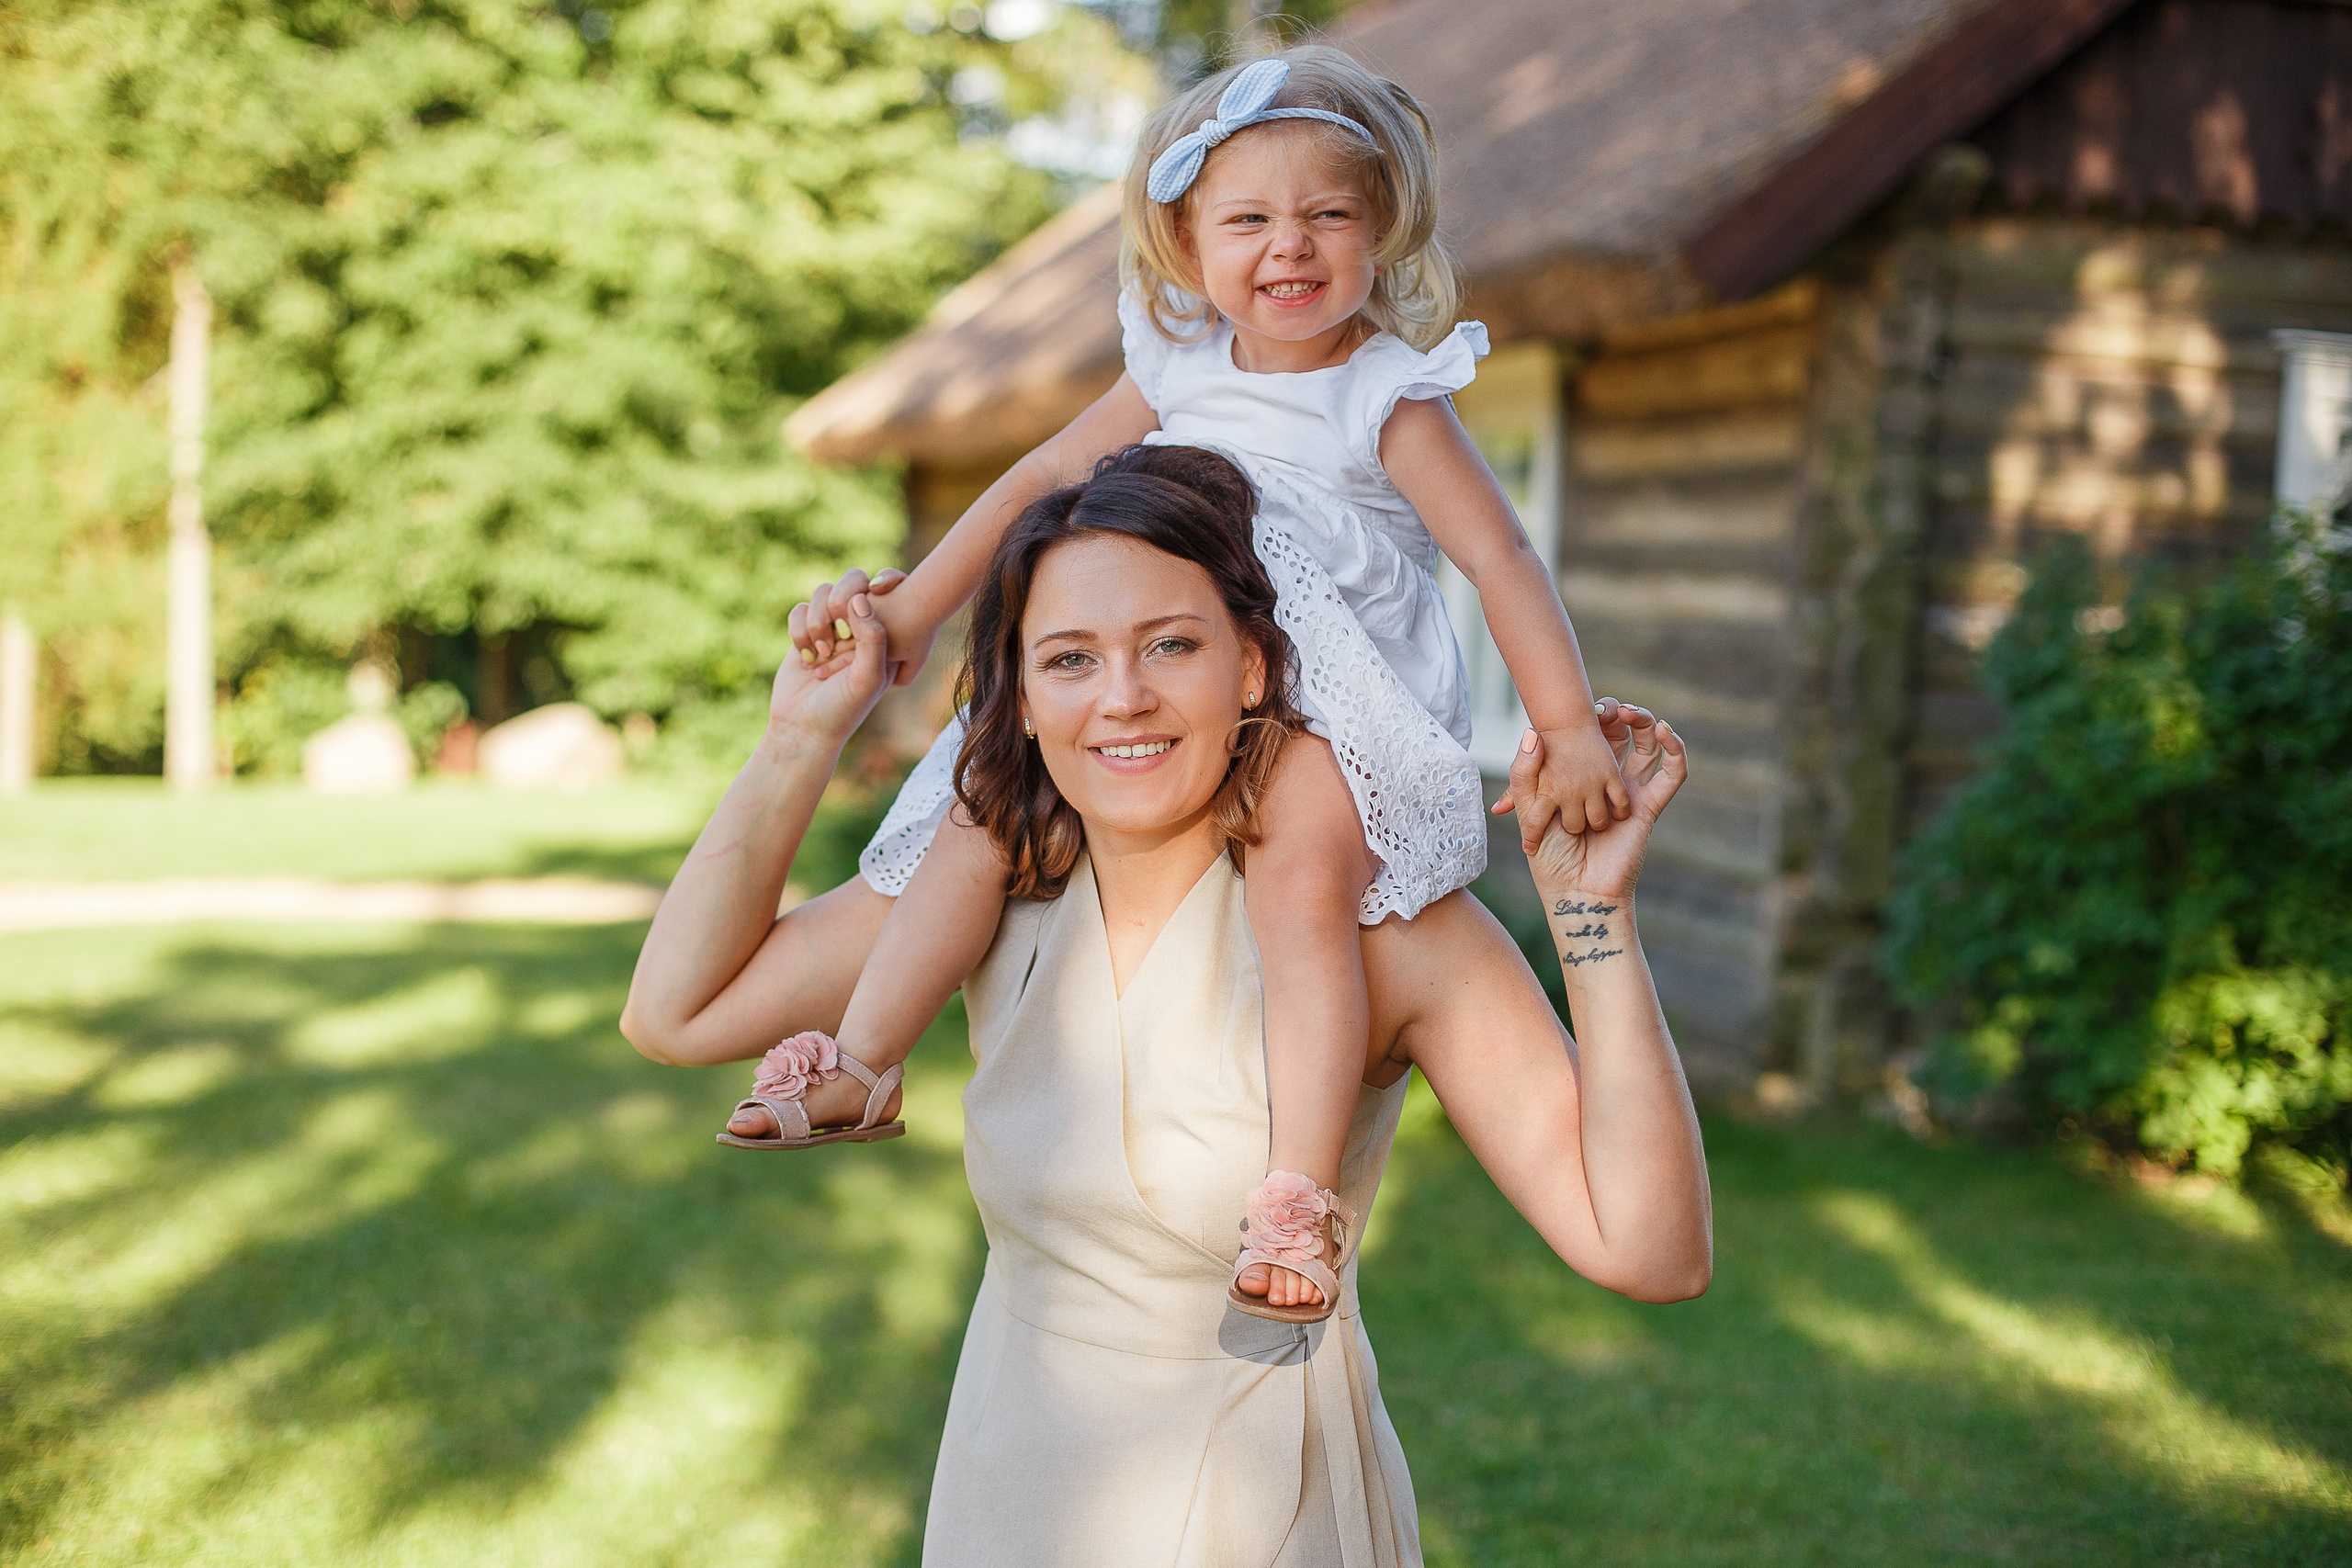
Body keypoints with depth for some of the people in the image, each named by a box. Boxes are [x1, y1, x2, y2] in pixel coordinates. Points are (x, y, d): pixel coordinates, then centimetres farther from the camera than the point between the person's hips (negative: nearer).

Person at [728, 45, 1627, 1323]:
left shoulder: (1390, 398, -8)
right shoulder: (1178, 369, 7)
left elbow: (1503, 560, -12)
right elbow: (1044, 477, 13)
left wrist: (1567, 732, -20)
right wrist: (908, 614, 12)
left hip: (1335, 721, -5)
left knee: (1303, 877, -33)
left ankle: (1297, 1194, -35)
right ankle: (860, 1065, -3)